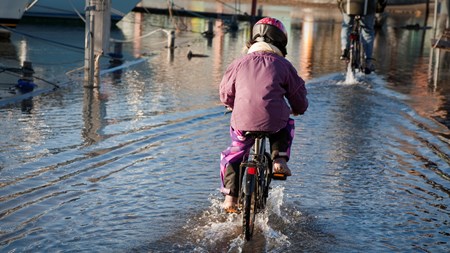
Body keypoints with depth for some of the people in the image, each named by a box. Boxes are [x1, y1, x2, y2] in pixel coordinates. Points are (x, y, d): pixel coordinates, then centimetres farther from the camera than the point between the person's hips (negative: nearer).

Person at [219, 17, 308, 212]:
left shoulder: (239, 63, 10)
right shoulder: (283, 65, 8)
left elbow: (225, 94, 20)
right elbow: (299, 97, 14)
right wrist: (297, 110, 37)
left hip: (243, 123, 1)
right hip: (274, 123, -1)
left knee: (232, 156, 23)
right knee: (287, 126, 34)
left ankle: (230, 197, 15)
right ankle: (279, 159, 14)